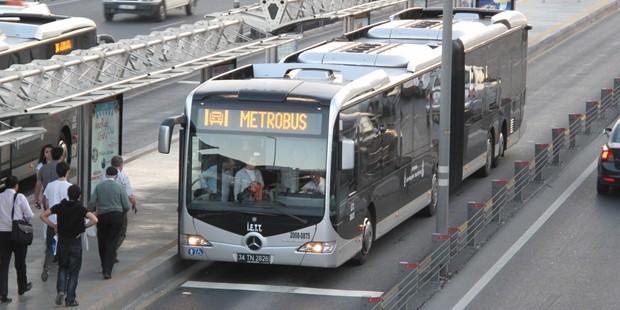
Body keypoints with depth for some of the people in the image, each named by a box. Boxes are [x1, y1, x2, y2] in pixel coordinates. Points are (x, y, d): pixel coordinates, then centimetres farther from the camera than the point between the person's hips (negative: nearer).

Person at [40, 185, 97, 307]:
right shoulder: (80, 209, -12)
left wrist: (53, 225, 2)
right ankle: (70, 299, 8)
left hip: (62, 242, 2)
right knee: (73, 271, 8)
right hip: (75, 242, -2)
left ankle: (60, 290, -2)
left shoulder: (60, 207, -4)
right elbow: (94, 220, -25)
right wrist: (84, 226, -8)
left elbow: (43, 215, -4)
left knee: (63, 268, 20)